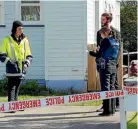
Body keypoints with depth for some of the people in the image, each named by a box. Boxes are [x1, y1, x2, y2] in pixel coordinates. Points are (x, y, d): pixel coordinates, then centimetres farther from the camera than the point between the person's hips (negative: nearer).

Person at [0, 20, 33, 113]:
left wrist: (27, 63, -3)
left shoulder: (25, 40, 10)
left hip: (21, 69, 4)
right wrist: (9, 61, -18)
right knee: (11, 88, -10)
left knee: (17, 88, 12)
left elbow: (29, 55, 15)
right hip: (11, 69, -4)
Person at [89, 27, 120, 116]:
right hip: (113, 67, 7)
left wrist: (91, 53, 6)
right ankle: (112, 109, 14)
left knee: (105, 88, -5)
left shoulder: (106, 41, -10)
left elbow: (99, 54, -10)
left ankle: (107, 110, -6)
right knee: (112, 87, 12)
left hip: (105, 67, -7)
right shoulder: (116, 42, 11)